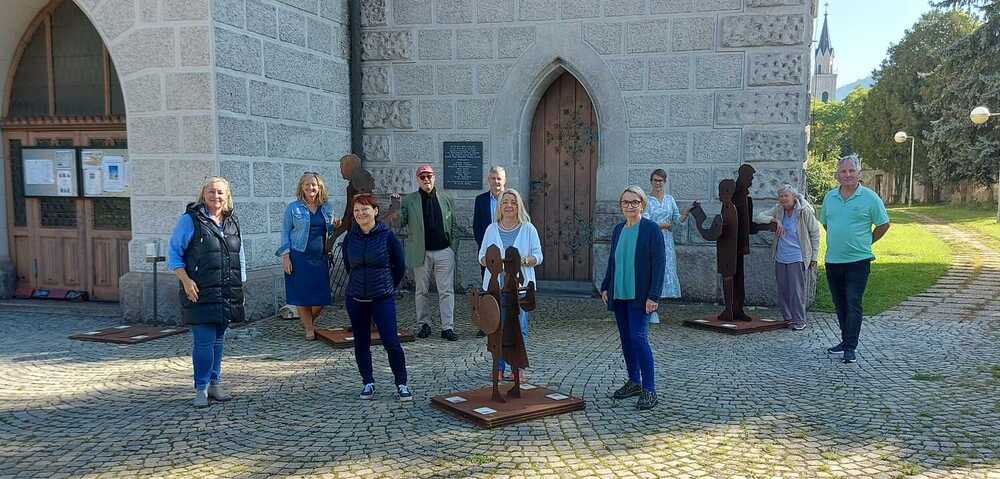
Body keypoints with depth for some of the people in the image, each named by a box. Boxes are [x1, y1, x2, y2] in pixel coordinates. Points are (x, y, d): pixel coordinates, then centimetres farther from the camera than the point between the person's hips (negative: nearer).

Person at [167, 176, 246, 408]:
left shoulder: (232, 222, 13)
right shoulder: (190, 220, -4)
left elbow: (240, 256, 20)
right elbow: (173, 252, -4)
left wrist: (240, 285, 14)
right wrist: (186, 280, -14)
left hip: (227, 294, 5)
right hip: (200, 293, -5)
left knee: (218, 339, 12)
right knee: (204, 341, -7)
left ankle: (215, 384, 22)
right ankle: (201, 389, 4)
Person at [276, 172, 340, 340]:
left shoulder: (327, 207, 8)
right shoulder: (293, 208, -2)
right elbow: (285, 232, 0)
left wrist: (334, 226, -4)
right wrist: (285, 256, -7)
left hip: (320, 257, 3)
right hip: (299, 258, -3)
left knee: (321, 296, 2)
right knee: (302, 295, 1)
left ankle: (309, 321, 31)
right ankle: (309, 329, 19)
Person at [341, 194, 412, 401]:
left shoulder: (387, 236, -8)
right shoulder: (350, 238, 1)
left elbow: (400, 266, 3)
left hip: (383, 298, -3)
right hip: (355, 299, 4)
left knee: (391, 341, -8)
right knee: (361, 342, 10)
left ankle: (401, 384, 6)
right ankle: (367, 383, 24)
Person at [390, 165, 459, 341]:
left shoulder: (446, 199, 9)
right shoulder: (409, 200, 4)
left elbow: (453, 226, 11)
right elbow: (400, 223, -2)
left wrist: (454, 247, 3)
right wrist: (396, 207, -18)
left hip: (444, 252, 0)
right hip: (421, 253, 0)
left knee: (447, 291, -1)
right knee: (422, 291, 8)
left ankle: (447, 327, 3)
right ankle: (424, 325, 20)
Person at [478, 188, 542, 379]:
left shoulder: (528, 229, 5)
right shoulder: (491, 229, 10)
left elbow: (538, 256, 3)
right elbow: (482, 257, 11)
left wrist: (523, 260, -16)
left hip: (520, 285, -1)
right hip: (496, 284, 2)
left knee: (519, 326, -1)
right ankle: (498, 367, 11)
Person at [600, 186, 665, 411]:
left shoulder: (651, 229, -8)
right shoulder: (618, 229, 11)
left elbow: (659, 264, -12)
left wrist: (653, 296, -16)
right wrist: (606, 287, 12)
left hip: (639, 296, -7)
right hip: (619, 294, 7)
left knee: (638, 338, -12)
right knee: (625, 339, 12)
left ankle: (649, 390, -5)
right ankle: (634, 382, 24)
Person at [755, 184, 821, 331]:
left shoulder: (805, 211, -8)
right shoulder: (778, 210, 6)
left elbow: (815, 234, -2)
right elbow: (759, 217, 7)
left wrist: (814, 257, -2)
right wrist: (775, 220, -11)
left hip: (797, 258, -5)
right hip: (780, 258, 6)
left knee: (797, 291, -5)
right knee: (783, 290, 9)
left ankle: (799, 321, 5)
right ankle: (788, 318, 21)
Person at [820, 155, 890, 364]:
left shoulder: (870, 197, -5)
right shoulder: (830, 197, 8)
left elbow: (883, 225, 2)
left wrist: (865, 242, 6)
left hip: (858, 261, -5)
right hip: (833, 260, 5)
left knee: (853, 304, -6)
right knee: (840, 304, 13)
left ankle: (851, 347, -2)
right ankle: (845, 340, 27)